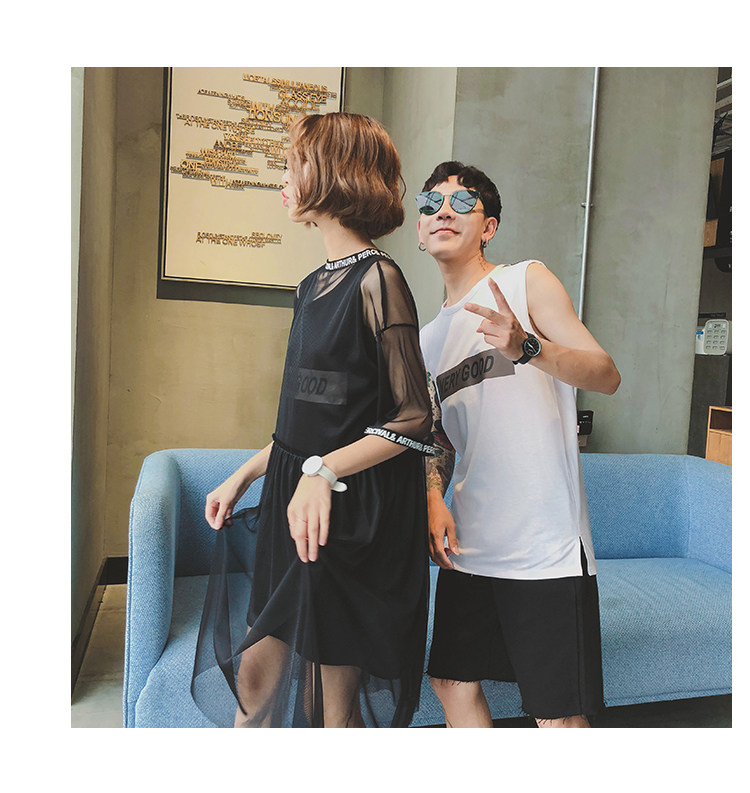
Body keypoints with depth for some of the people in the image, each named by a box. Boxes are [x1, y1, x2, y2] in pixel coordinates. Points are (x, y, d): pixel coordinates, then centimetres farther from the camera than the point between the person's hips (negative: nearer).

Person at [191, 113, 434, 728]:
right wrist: (242, 476, 18)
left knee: (335, 703, 9)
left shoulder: (377, 279, -14)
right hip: (293, 505, 8)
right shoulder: (316, 285, 12)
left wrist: (324, 471, -25)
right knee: (256, 672, 18)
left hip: (352, 516, -8)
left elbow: (415, 419, -15)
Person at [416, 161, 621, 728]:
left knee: (559, 717, 0)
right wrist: (433, 500, 1)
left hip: (545, 545, -6)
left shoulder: (528, 281, -1)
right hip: (469, 544, 6)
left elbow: (607, 376, -10)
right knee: (452, 681, 15)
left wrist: (526, 347, -28)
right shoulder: (430, 336, 15)